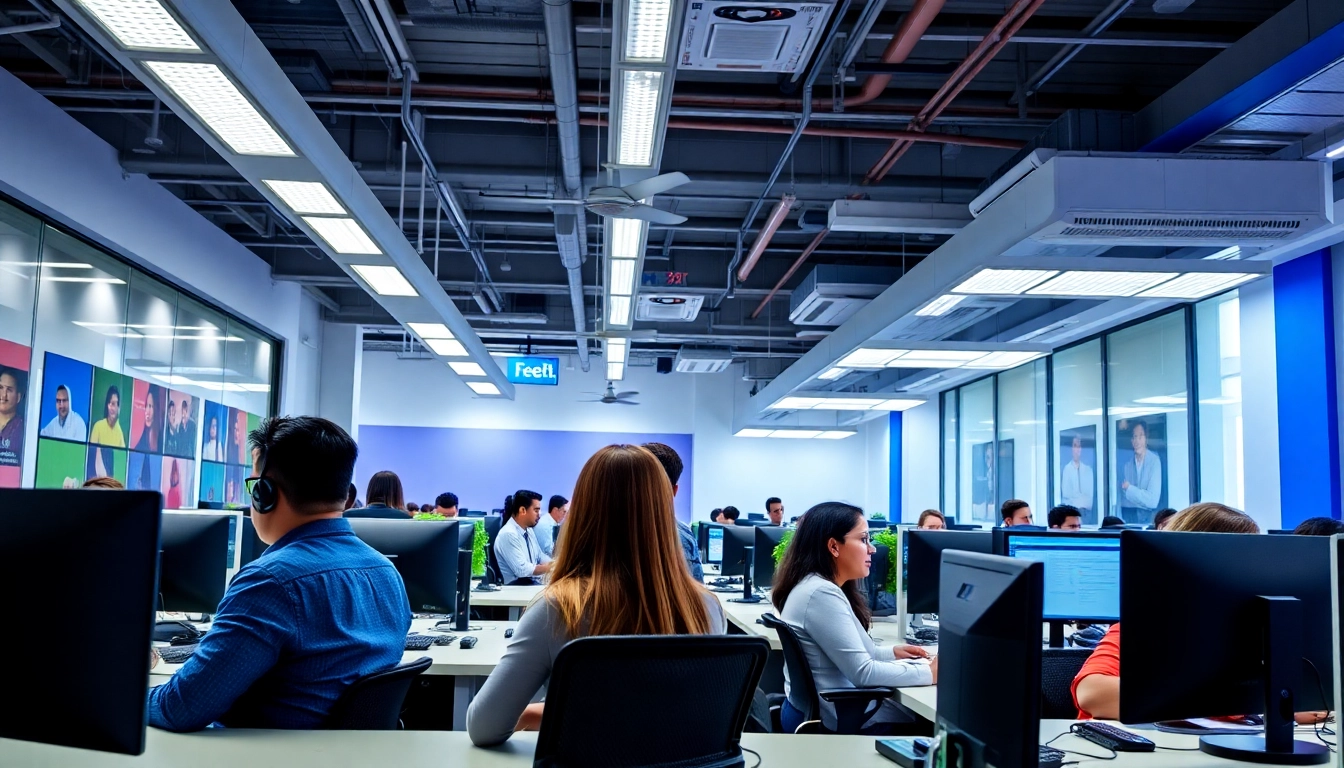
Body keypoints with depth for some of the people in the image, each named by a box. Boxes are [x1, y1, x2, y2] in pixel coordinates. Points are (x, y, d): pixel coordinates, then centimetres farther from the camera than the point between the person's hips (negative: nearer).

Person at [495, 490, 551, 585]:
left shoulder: (529, 530, 10)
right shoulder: (508, 534, -17)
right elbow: (522, 570, -21)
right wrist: (552, 568, -13)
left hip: (536, 582, 8)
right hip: (517, 586, -8)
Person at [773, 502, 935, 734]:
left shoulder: (820, 587, 11)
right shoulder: (821, 594, -21)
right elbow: (862, 672, -23)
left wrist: (891, 653, 12)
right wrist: (930, 673, -16)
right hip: (833, 723, -10)